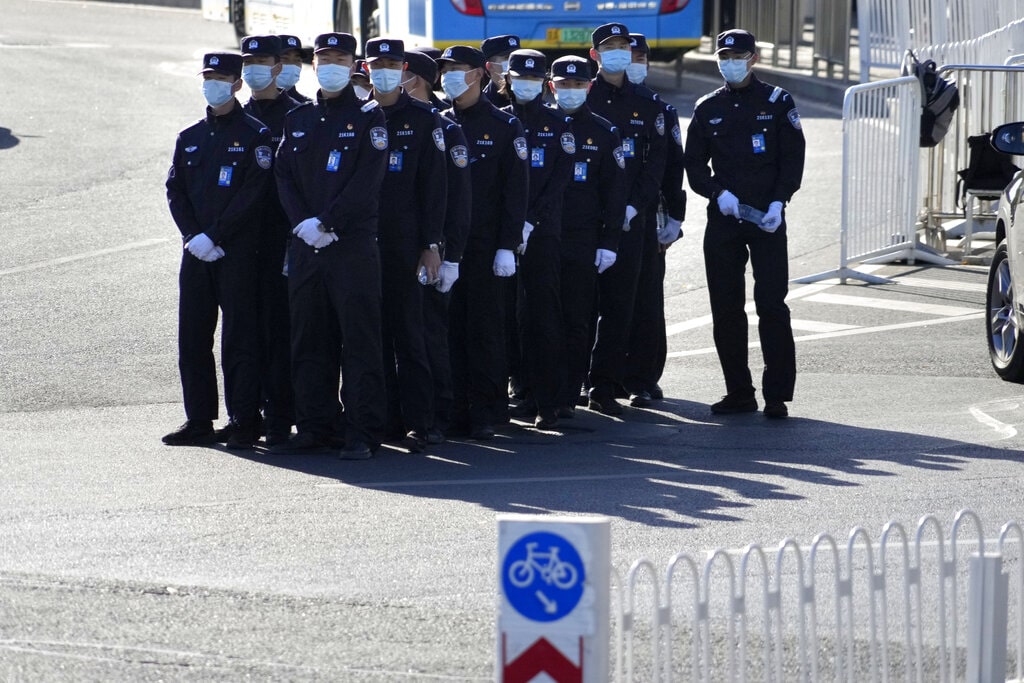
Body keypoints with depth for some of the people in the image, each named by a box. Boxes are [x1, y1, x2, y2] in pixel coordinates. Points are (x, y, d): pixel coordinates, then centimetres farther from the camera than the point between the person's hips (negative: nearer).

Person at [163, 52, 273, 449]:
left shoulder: (254, 135, -2)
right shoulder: (190, 138, 15)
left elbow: (253, 194, -11)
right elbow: (175, 190, 9)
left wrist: (213, 236, -16)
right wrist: (193, 237, -7)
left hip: (238, 252, -5)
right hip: (195, 252, 6)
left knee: (239, 338, -5)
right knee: (192, 338, 6)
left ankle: (243, 423, -1)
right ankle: (198, 421, 13)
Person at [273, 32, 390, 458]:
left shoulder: (368, 117, 0)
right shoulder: (298, 120, 15)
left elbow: (367, 180, -9)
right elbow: (284, 176, 9)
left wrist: (328, 224, -15)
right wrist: (302, 223, -7)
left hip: (354, 245, -5)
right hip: (305, 246, 5)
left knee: (360, 340, -5)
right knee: (309, 341, 7)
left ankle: (363, 434, -5)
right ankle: (314, 427, 13)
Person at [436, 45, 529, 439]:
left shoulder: (503, 126, -1)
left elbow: (515, 191, -4)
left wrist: (507, 247, -11)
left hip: (484, 245, -4)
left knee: (484, 329, -2)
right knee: (451, 328, 3)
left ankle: (486, 412, 1)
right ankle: (457, 410, 8)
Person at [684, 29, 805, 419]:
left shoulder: (776, 102, 3)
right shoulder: (707, 108, 11)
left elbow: (793, 158, 0)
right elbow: (694, 164, 10)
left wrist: (779, 201, -14)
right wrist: (718, 193, -8)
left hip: (768, 220, -3)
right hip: (722, 219, 3)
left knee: (772, 304, -8)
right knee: (725, 308, 3)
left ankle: (777, 395, -5)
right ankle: (739, 393, 12)